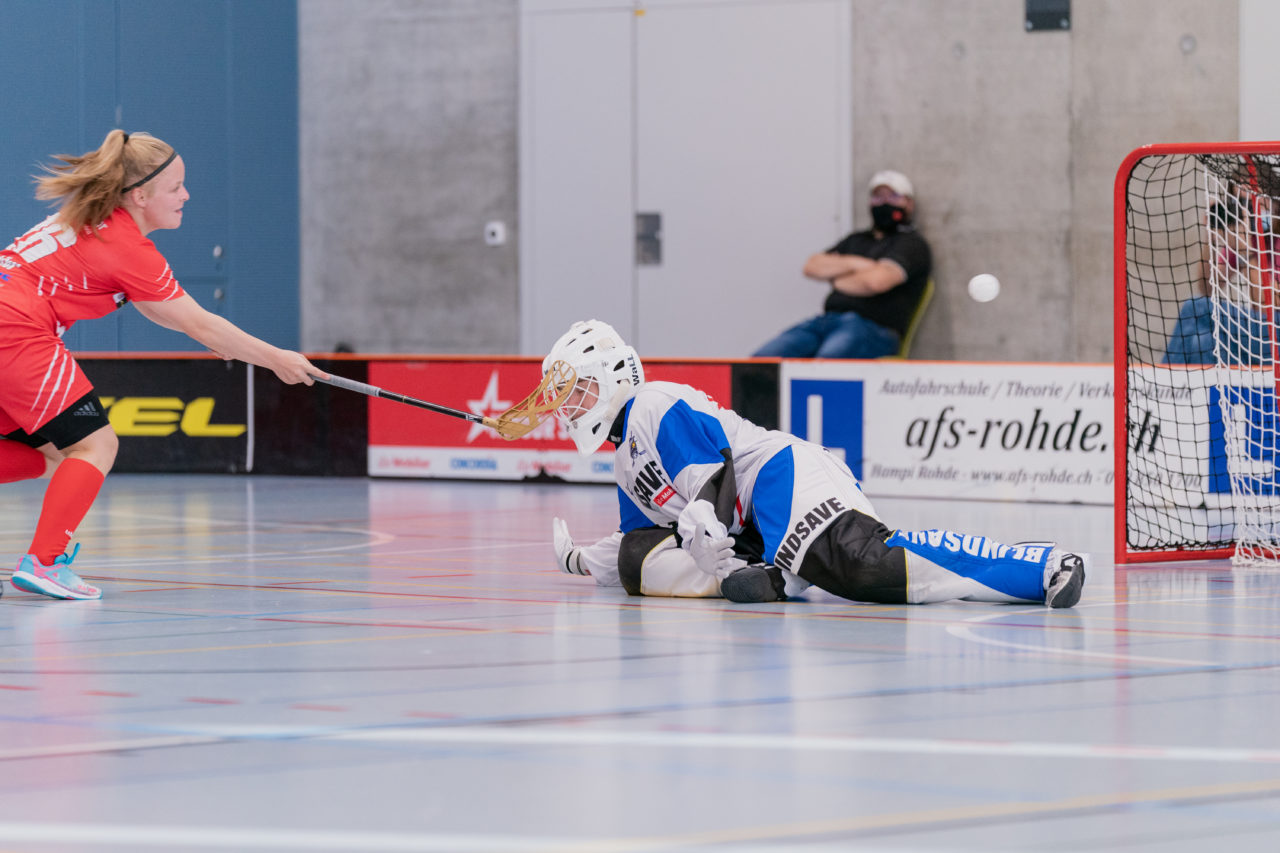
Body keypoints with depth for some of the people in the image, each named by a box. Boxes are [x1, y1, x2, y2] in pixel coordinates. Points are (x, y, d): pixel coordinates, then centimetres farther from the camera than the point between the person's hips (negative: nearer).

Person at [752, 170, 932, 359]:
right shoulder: (856, 240, 29)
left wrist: (837, 281, 7)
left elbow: (877, 280, -12)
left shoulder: (911, 243, 6)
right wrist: (855, 264, 0)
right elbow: (812, 266, 16)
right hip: (827, 320, 7)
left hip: (873, 327, -7)